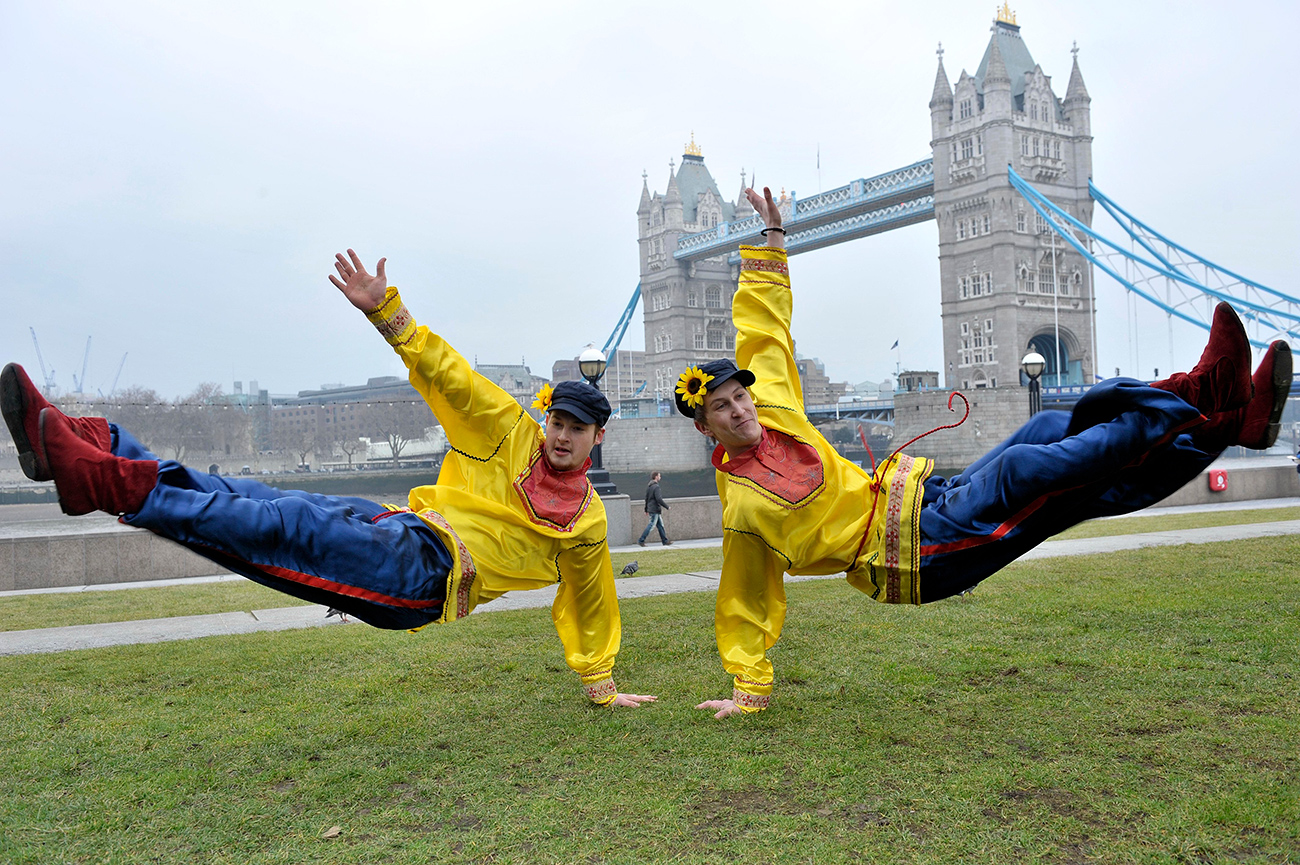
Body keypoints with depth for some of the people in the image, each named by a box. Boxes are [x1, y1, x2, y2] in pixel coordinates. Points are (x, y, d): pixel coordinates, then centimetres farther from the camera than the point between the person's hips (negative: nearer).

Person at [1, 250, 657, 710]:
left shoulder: (587, 521, 9)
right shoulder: (513, 436, 13)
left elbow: (589, 606, 21)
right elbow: (446, 374, 5)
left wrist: (601, 686, 24)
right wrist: (386, 310, -7)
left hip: (426, 580, -4)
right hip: (395, 529, 4)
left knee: (282, 526, -25)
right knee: (250, 502, -15)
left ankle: (103, 481, -34)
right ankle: (85, 446, -22)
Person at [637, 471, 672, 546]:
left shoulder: (649, 486, 12)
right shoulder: (656, 487, -17)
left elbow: (646, 498, 17)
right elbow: (659, 499, -23)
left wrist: (646, 509, 24)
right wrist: (667, 506, -13)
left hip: (651, 509, 10)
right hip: (655, 510, -10)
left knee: (660, 526, 12)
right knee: (651, 526, -5)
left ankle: (665, 541, 16)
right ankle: (641, 540, -3)